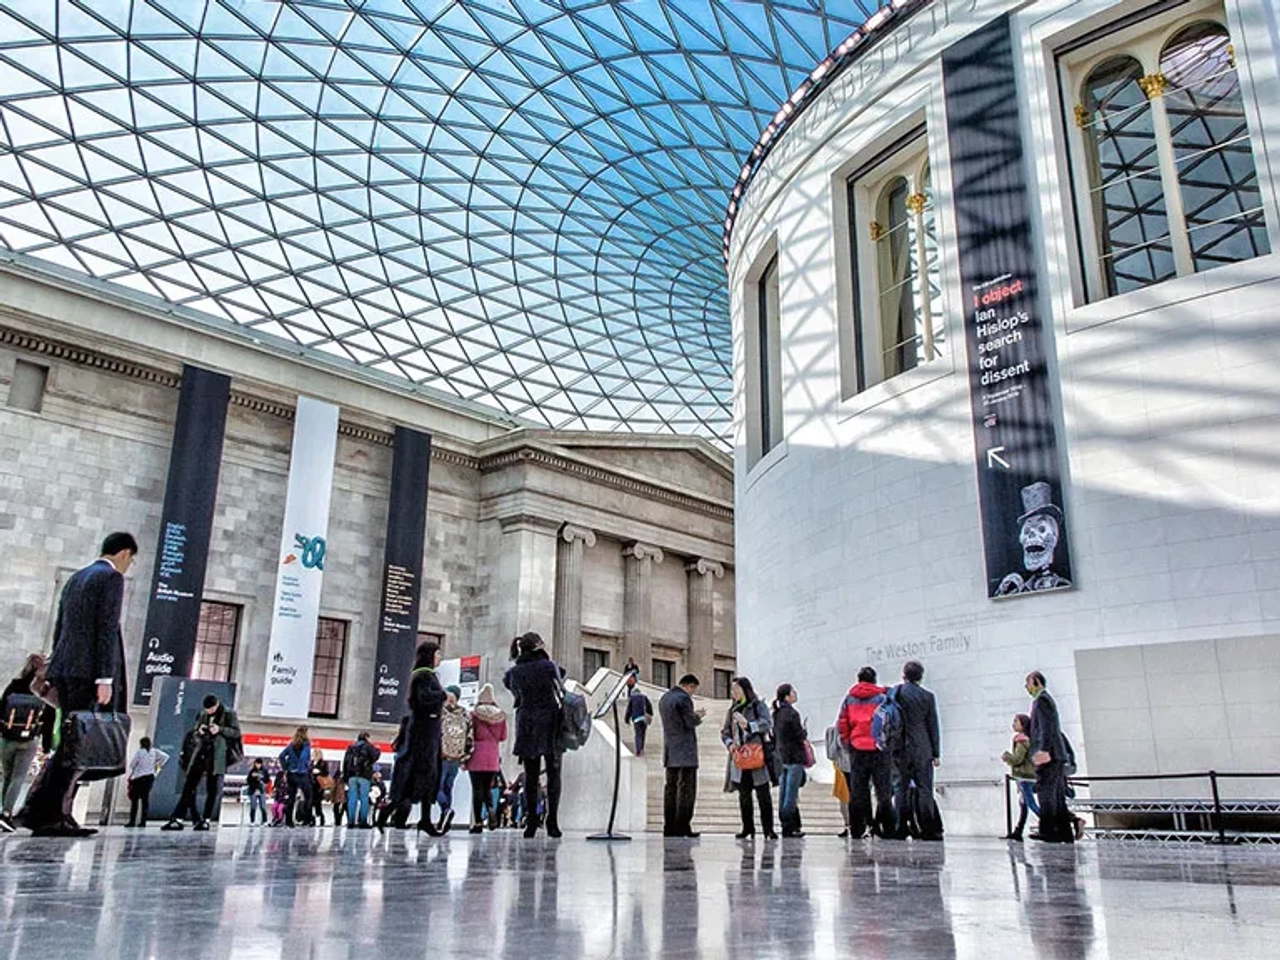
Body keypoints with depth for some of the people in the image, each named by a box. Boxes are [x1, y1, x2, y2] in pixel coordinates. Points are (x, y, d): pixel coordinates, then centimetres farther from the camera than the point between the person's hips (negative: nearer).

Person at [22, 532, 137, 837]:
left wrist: (57, 674, 23)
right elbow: (107, 629, -13)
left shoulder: (75, 578, 22)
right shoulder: (112, 577, -4)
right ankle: (44, 815, -6)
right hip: (89, 671, -9)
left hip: (64, 669, 9)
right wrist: (105, 678, -16)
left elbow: (59, 630, 21)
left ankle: (58, 815, 8)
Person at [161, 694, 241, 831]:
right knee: (189, 787, 1)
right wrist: (198, 731, -2)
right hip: (200, 754, 5)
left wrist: (220, 729, -17)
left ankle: (206, 820, 1)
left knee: (213, 789, -3)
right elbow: (195, 731, 23)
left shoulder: (229, 714, 0)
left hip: (216, 756, -5)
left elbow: (237, 732, -3)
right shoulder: (202, 714, 15)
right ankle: (178, 819, 0)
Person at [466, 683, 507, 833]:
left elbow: (468, 735, -5)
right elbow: (503, 737, 9)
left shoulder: (474, 714, -5)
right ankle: (492, 810, -9)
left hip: (477, 756, -3)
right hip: (493, 757, 3)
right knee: (487, 788, 17)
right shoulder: (501, 715, 4)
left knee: (477, 788, 1)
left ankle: (478, 822, 0)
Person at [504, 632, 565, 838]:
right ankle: (552, 822, 0)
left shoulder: (513, 672, 4)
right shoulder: (548, 666, -7)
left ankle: (531, 822, 5)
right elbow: (559, 688, 2)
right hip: (549, 723, -3)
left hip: (526, 725, 3)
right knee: (553, 775, 4)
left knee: (530, 775, 8)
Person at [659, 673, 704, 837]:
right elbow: (691, 722, -16)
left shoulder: (664, 698, 15)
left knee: (671, 787, 9)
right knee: (687, 788, -4)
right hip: (685, 750, -8)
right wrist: (698, 716, 5)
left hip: (670, 751, 8)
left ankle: (669, 827, 9)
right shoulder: (683, 698, -13)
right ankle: (682, 827, -7)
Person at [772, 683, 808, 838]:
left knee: (783, 792, 10)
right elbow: (800, 736, -15)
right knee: (791, 794, -5)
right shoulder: (792, 713, -15)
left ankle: (785, 825, 15)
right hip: (794, 758, -8)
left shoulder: (776, 713, 10)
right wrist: (805, 731, 4)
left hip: (782, 757, 8)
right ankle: (789, 827, -4)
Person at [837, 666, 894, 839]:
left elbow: (842, 724, 5)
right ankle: (885, 828, -2)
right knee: (883, 789, 4)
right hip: (879, 748, -2)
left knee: (857, 791, 7)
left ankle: (857, 829, 5)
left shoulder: (849, 698, 9)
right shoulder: (882, 697, 0)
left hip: (857, 748, 3)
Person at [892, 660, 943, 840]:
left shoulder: (895, 694, 0)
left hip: (900, 749, 1)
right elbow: (933, 726, 3)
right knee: (924, 788, 3)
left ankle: (900, 829, 3)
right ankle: (928, 829, 2)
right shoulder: (927, 697, 0)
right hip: (922, 749, -1)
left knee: (901, 788, 5)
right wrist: (936, 753, 8)